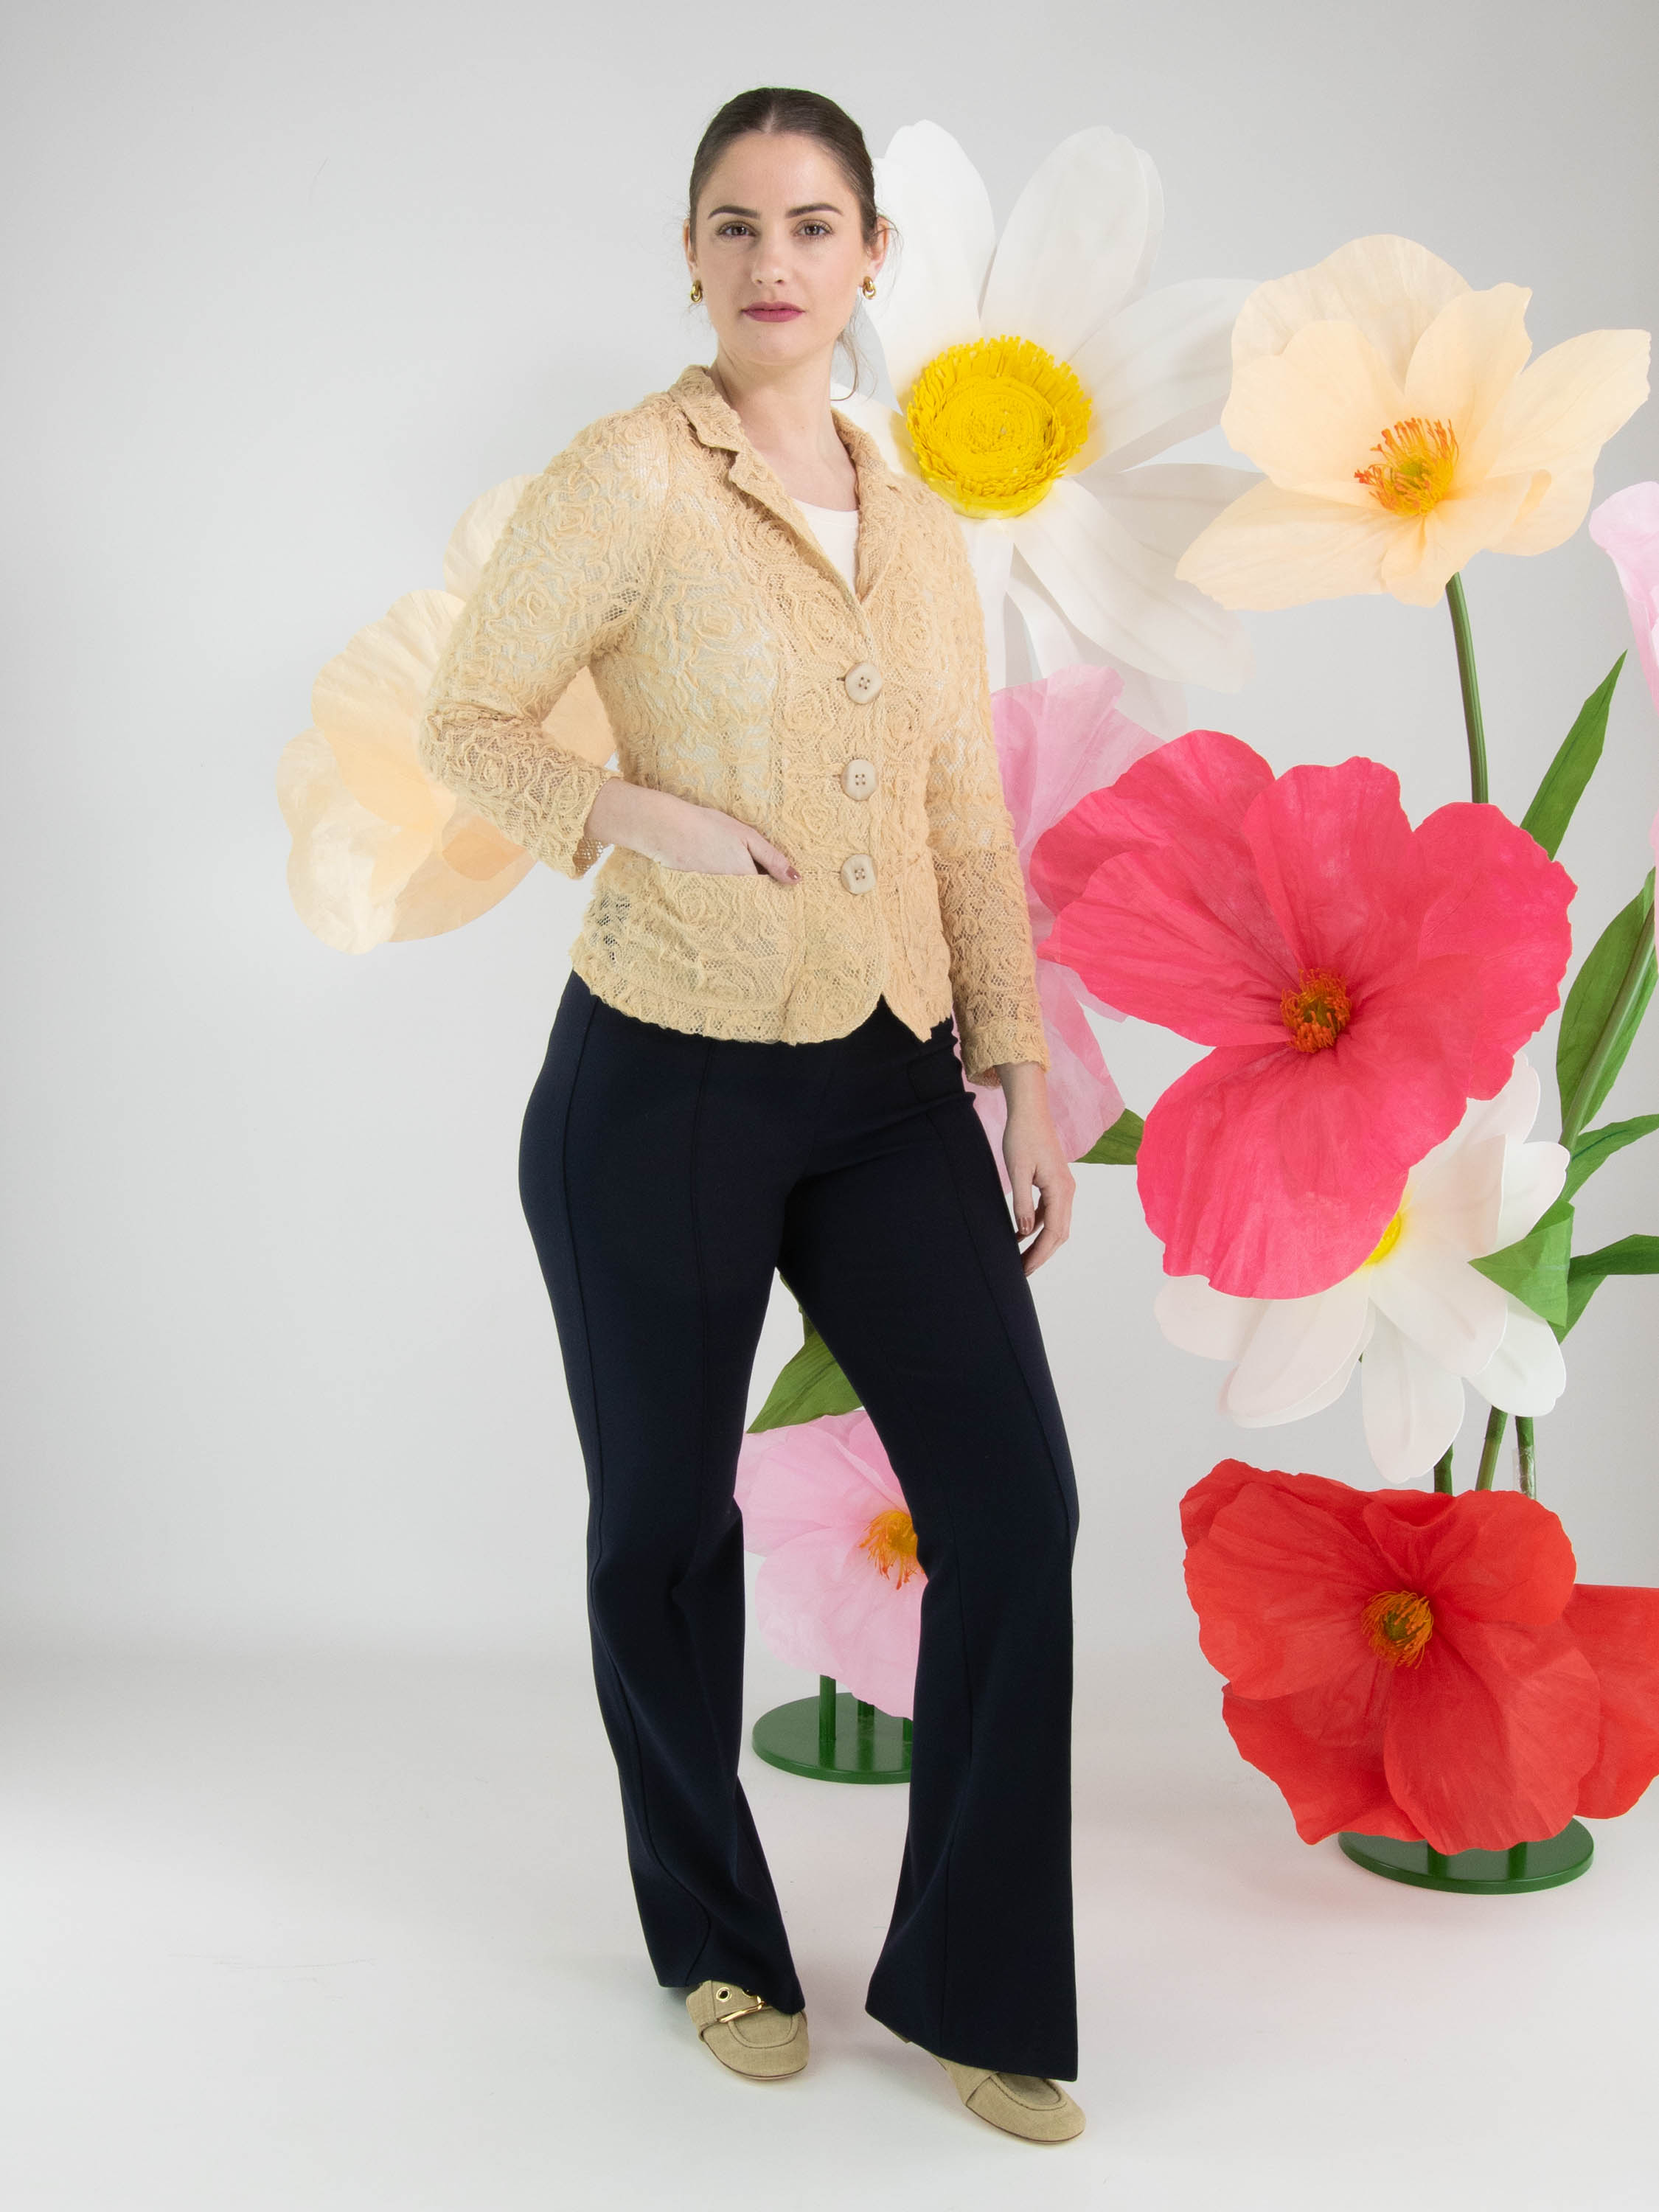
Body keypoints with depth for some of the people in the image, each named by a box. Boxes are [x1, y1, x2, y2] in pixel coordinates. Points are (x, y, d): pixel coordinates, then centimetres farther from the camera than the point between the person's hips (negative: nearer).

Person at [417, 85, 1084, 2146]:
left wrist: (1025, 1080, 7)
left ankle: (971, 1991, 17)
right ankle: (719, 1943, 34)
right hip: (663, 1085, -4)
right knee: (667, 1526, 10)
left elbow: (971, 832, 12)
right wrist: (650, 817, -18)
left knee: (1015, 1508, -1)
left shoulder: (920, 528, 11)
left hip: (890, 1087, 5)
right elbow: (466, 720, -1)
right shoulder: (628, 477, -5)